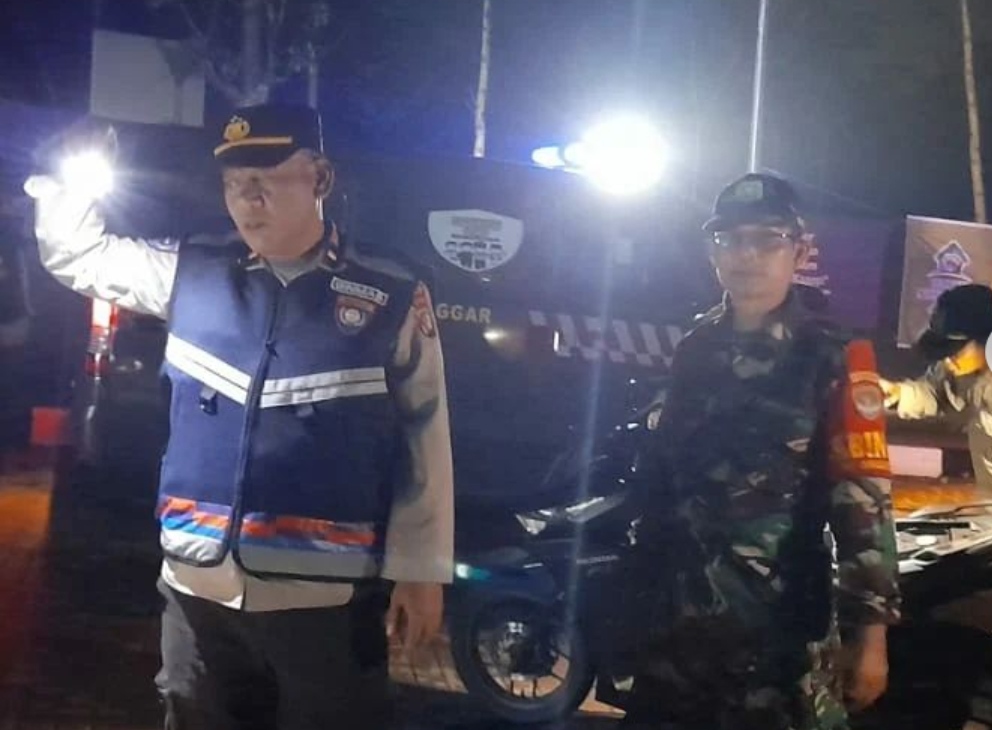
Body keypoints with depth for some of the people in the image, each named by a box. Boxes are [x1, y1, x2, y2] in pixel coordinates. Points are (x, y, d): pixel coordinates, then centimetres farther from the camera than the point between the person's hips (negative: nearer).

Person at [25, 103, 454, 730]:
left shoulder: (392, 299, -4)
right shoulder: (191, 274, 6)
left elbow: (424, 440, -1)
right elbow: (78, 252, 19)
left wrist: (420, 572, -3)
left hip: (327, 601, -3)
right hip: (199, 592, 4)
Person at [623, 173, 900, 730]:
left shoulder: (833, 359, -8)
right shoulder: (694, 350, 9)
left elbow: (862, 501, -12)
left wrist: (870, 627, -17)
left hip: (784, 622, -5)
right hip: (682, 615, 5)